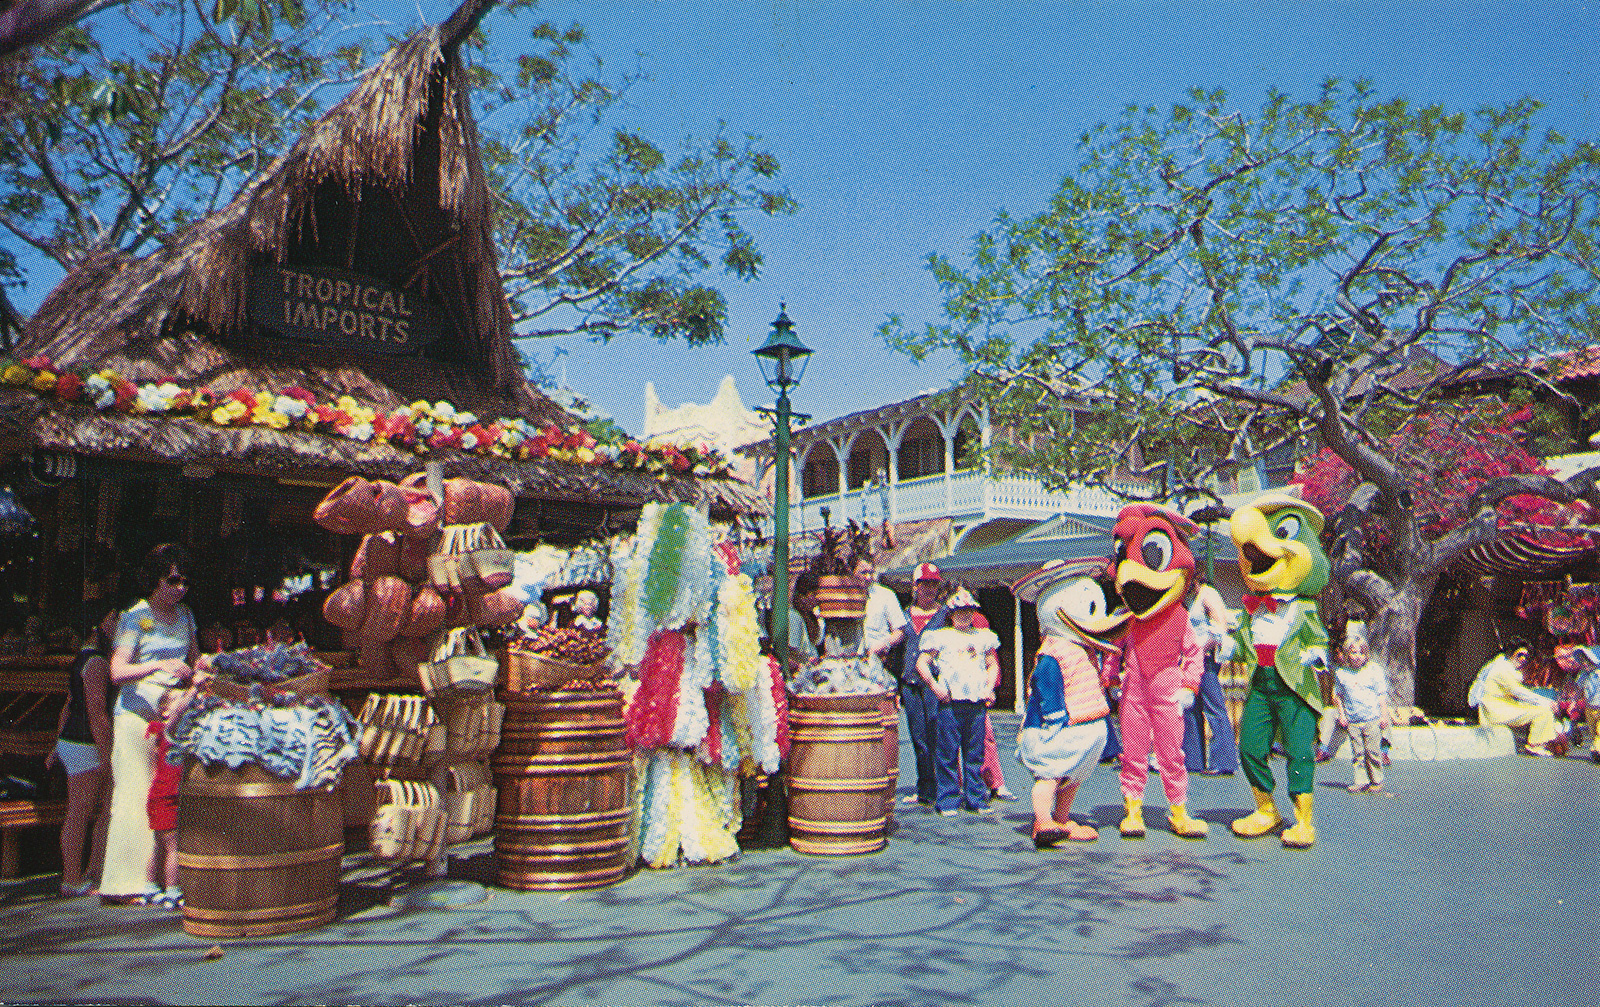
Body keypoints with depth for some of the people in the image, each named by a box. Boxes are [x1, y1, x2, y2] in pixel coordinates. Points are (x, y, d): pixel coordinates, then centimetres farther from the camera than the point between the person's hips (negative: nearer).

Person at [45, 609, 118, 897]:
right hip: (85, 747, -10)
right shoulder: (96, 664, -17)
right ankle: (72, 881, 5)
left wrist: (57, 746, 25)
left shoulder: (84, 659, 15)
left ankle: (96, 872, 18)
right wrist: (107, 756, -20)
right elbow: (97, 713, -21)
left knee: (107, 808, 12)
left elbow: (68, 706, 20)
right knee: (80, 814, -2)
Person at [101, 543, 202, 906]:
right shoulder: (135, 618, -4)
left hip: (173, 716, 5)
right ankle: (125, 885, -4)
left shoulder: (184, 615, 13)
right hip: (137, 715, -5)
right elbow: (118, 672, -14)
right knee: (135, 795, -8)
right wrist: (159, 665, -27)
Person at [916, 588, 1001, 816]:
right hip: (950, 702, -3)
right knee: (948, 753, -2)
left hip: (977, 703, 3)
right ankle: (947, 800, 6)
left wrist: (989, 688, 10)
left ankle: (976, 798, 15)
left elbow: (993, 665, 25)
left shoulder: (983, 637, 16)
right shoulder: (940, 637, 6)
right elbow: (922, 663, 5)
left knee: (975, 754, 6)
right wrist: (935, 686, -7)